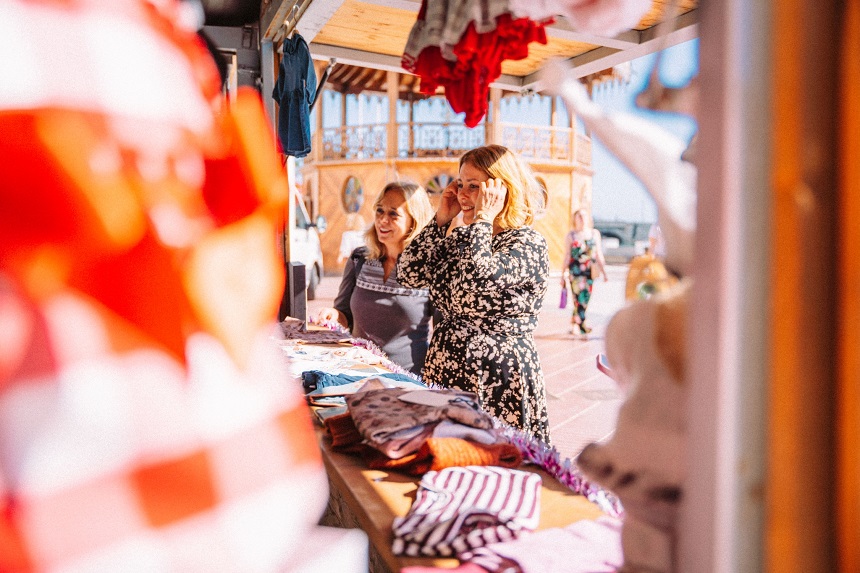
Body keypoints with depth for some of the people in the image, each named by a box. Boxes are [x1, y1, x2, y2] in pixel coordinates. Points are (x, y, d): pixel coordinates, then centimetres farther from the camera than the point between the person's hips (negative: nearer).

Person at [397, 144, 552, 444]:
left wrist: (482, 218, -17)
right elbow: (410, 273, 3)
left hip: (498, 385, -7)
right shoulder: (460, 239, 12)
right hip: (445, 375, 7)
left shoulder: (528, 243, -11)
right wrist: (441, 219, 2)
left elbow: (476, 281, -29)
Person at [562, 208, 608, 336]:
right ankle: (582, 323, -7)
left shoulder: (594, 233, 11)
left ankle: (575, 325, 20)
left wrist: (604, 271, 9)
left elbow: (599, 254, 13)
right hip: (575, 271, -4)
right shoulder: (571, 236, 3)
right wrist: (563, 275, 2)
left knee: (585, 299, 7)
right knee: (580, 297, -13)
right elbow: (566, 256, 4)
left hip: (590, 271, 4)